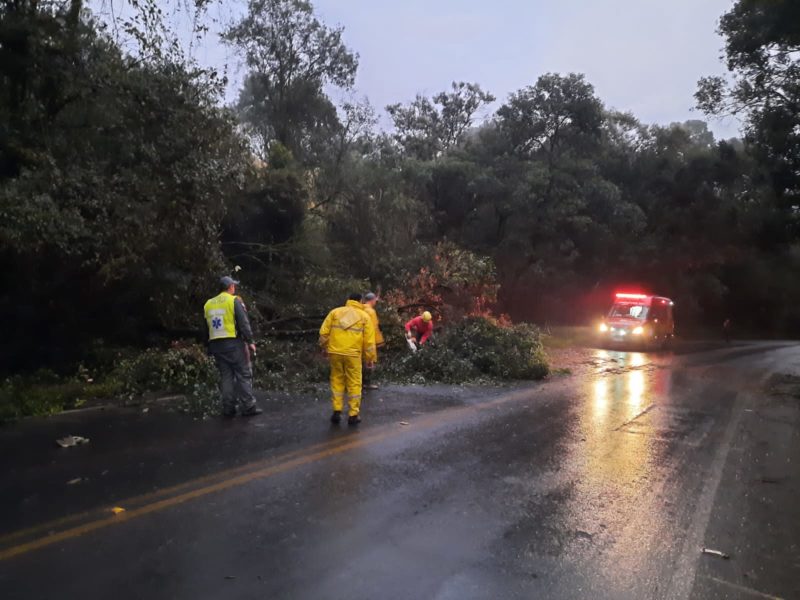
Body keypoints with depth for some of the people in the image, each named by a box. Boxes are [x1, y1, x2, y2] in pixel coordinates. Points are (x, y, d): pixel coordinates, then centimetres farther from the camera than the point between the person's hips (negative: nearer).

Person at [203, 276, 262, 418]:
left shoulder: (208, 304, 13)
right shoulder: (234, 301, -6)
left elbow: (206, 328, 17)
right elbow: (244, 324, -13)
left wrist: (209, 348, 23)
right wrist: (250, 342, -10)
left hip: (215, 345, 6)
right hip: (234, 343, -6)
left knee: (226, 377, 10)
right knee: (244, 375, 0)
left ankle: (228, 409, 11)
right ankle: (248, 407, 0)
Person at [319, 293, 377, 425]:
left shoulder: (335, 312, 9)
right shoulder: (364, 316, 5)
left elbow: (323, 332, 6)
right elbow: (369, 340, 1)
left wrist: (324, 347, 20)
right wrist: (370, 358, 8)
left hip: (335, 352, 2)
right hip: (353, 354, -2)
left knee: (337, 381, 15)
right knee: (354, 384, 8)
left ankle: (336, 412, 15)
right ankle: (353, 415, 11)